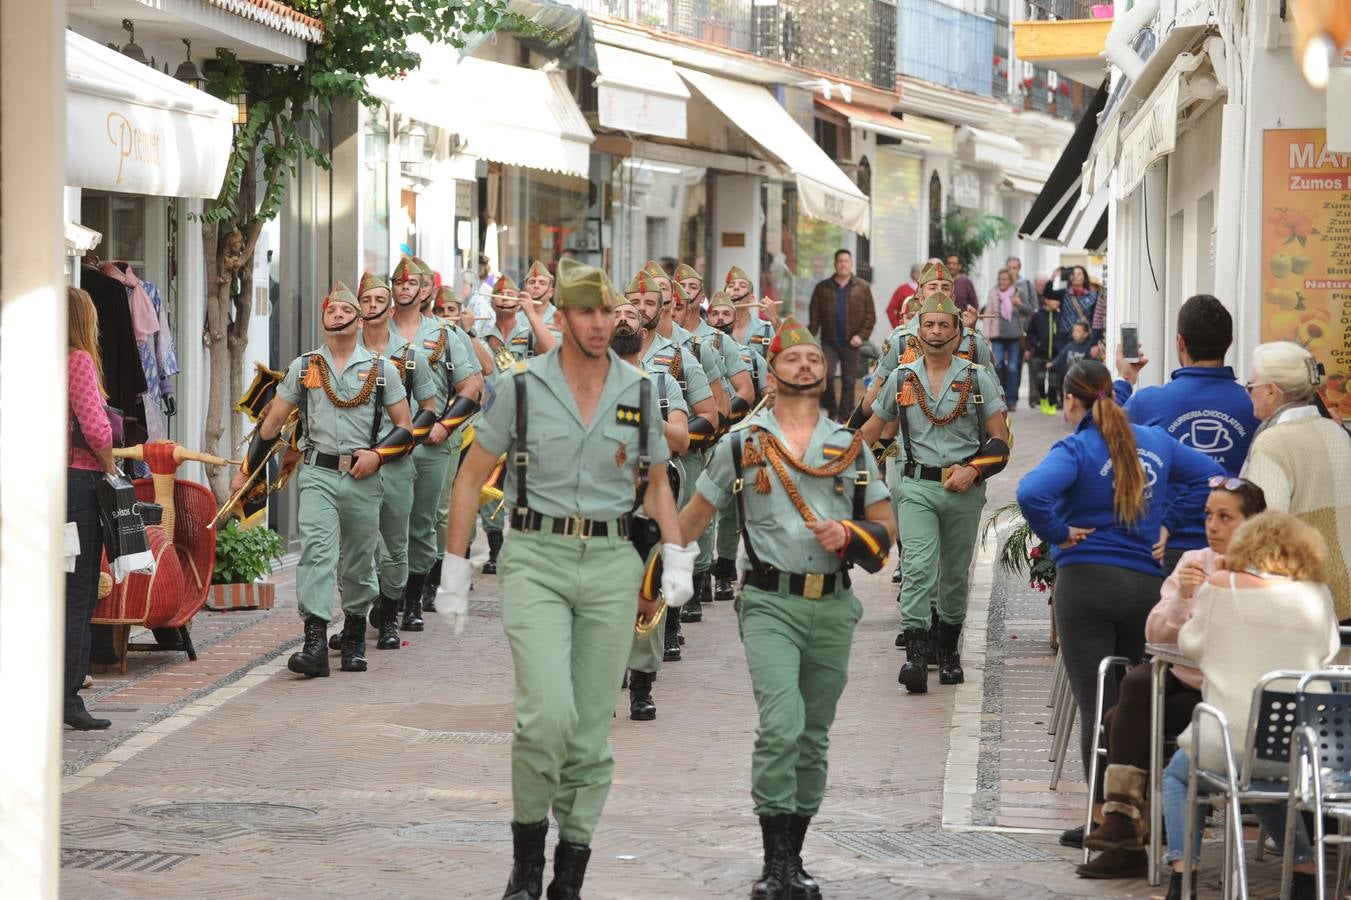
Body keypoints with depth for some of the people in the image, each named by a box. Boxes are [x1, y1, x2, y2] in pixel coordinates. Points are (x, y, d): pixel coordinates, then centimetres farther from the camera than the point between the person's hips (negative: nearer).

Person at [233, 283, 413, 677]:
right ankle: (314, 643, -25)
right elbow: (272, 423, 15)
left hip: (362, 479, 1)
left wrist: (377, 454, -9)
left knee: (359, 562, 8)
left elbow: (405, 427, 8)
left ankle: (354, 638, 26)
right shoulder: (303, 367, 10)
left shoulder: (381, 370, 7)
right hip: (317, 474, -1)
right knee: (316, 552, -17)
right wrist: (246, 471, 13)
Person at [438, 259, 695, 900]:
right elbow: (472, 477, 3)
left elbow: (655, 484, 16)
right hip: (537, 558, -3)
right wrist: (454, 571, 1)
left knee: (592, 728, 5)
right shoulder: (520, 386, -2)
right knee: (548, 713, -19)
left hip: (611, 564, 3)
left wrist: (676, 557, 2)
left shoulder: (638, 391, 6)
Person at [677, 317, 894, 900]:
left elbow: (885, 526, 14)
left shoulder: (851, 448, 12)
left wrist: (849, 534, -7)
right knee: (781, 726, -19)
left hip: (833, 609, 3)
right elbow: (692, 518, 13)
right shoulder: (741, 445, 6)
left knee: (813, 736, 8)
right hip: (771, 605, -3)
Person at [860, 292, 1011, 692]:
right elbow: (871, 429, 18)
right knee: (918, 568, -16)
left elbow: (1000, 439, 2)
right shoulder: (901, 379, 6)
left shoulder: (978, 379, 2)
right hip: (918, 486, 0)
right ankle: (915, 655, -22)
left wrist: (972, 469, -12)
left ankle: (949, 651, 26)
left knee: (955, 575, 10)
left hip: (964, 490, 1)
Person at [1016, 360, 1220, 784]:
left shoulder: (1076, 450, -9)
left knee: (1096, 708, -3)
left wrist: (1057, 533, -11)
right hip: (1148, 584, 5)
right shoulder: (1155, 440, 8)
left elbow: (1031, 493, -26)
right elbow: (1208, 473, 16)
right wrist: (1167, 521, 12)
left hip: (1085, 580, -5)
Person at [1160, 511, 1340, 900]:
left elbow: (1190, 643, 7)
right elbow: (1327, 653, 12)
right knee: (1265, 781, 38)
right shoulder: (1317, 596, 1)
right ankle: (1305, 867, 24)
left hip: (1224, 746, -3)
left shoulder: (1220, 586, -5)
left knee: (1177, 775, 29)